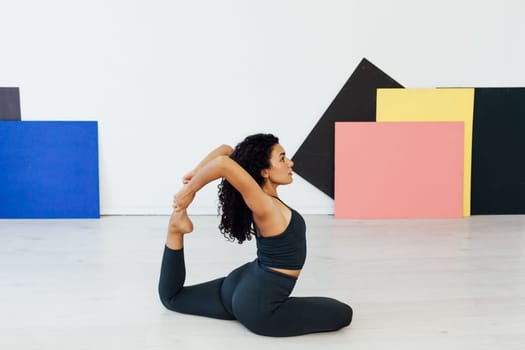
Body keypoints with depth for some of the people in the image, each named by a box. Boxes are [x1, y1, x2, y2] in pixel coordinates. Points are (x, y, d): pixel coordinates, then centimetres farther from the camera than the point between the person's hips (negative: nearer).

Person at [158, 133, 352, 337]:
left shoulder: (266, 195, -2)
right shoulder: (265, 207, -26)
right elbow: (223, 163, -39)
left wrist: (196, 173, -2)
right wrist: (190, 191, -24)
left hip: (240, 284, 9)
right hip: (257, 307, -9)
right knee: (342, 313, 1)